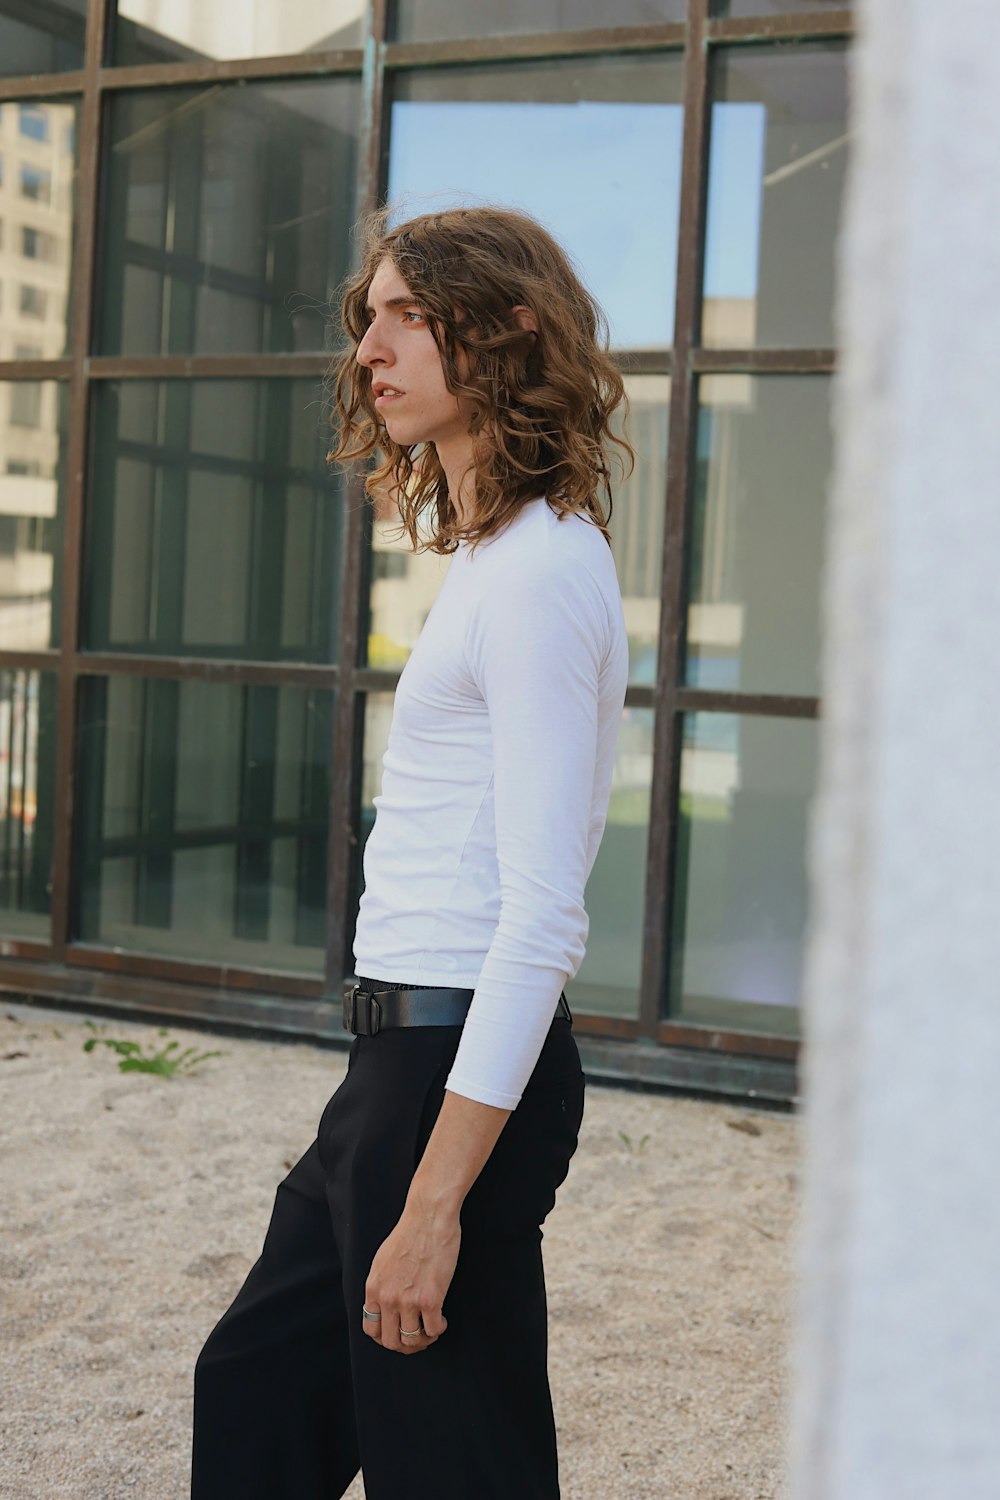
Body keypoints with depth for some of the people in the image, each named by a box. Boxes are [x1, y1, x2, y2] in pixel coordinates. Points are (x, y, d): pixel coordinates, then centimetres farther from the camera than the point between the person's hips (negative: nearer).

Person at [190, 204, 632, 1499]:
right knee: (254, 1392, 20)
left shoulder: (539, 573, -16)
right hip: (406, 1053, 10)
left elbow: (540, 917, -22)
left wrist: (435, 1201, -23)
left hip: (462, 1069, -10)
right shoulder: (492, 555, 15)